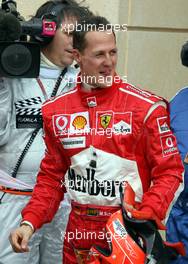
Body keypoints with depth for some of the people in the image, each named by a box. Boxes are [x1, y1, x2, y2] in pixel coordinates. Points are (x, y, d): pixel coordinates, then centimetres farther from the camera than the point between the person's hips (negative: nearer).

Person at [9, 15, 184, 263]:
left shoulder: (146, 107, -9)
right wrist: (30, 222, -2)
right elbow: (52, 176, 11)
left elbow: (169, 172, -6)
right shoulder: (56, 110, 3)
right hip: (78, 233, 3)